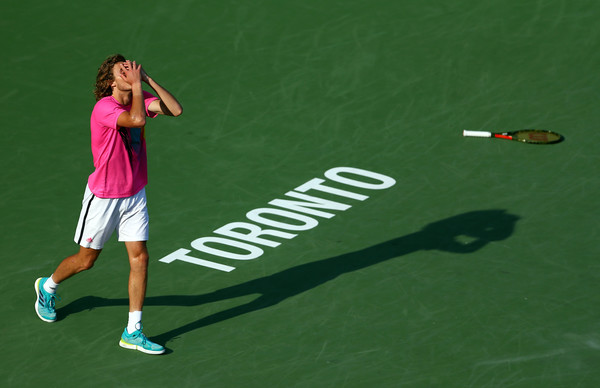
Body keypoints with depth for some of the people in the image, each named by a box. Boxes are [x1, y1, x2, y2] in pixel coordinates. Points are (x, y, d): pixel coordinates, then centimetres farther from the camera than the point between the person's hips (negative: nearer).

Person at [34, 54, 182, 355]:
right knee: (86, 260, 11)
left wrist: (148, 80, -16)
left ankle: (133, 331, 2)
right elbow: (137, 119, -40)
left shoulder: (139, 100, -1)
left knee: (140, 258, -4)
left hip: (134, 195, 6)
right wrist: (137, 86, -27)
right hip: (103, 197, -6)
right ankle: (48, 286, 42)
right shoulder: (104, 107, -22)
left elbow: (175, 110, -12)